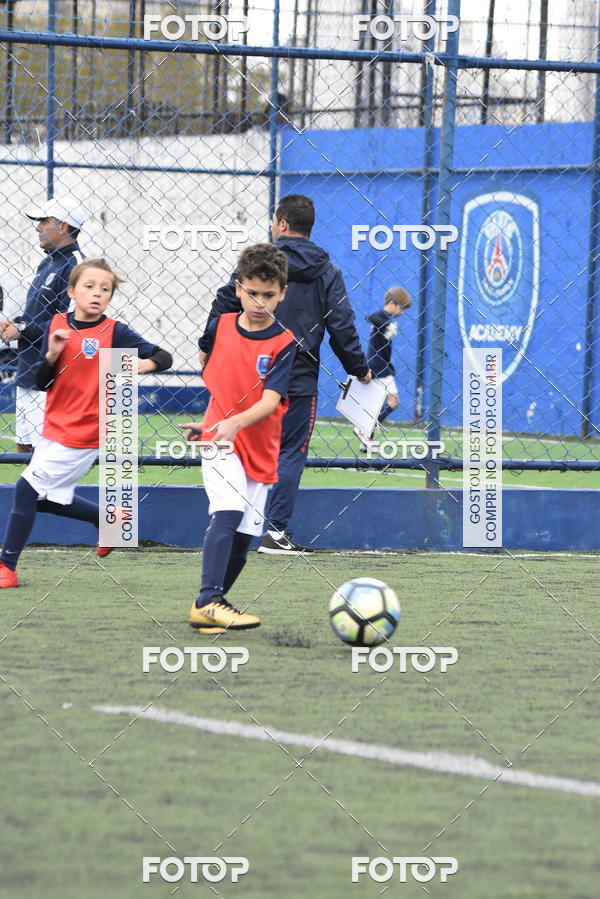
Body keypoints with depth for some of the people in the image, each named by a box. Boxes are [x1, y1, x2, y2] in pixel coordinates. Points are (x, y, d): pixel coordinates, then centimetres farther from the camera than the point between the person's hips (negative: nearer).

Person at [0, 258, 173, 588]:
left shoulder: (115, 331, -10)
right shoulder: (58, 325, 3)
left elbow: (164, 357, -10)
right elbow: (41, 382, 4)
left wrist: (145, 363, -32)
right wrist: (52, 354, -16)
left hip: (82, 434, -7)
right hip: (54, 427, 7)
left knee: (28, 487, -11)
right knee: (47, 498, 17)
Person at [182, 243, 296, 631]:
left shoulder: (285, 344, -6)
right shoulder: (220, 326, 1)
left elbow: (270, 401, -18)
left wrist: (237, 421, -36)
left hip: (260, 449, 1)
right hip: (218, 441, -1)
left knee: (242, 540, 4)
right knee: (229, 512, -25)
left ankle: (213, 606, 21)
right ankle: (207, 602, -32)